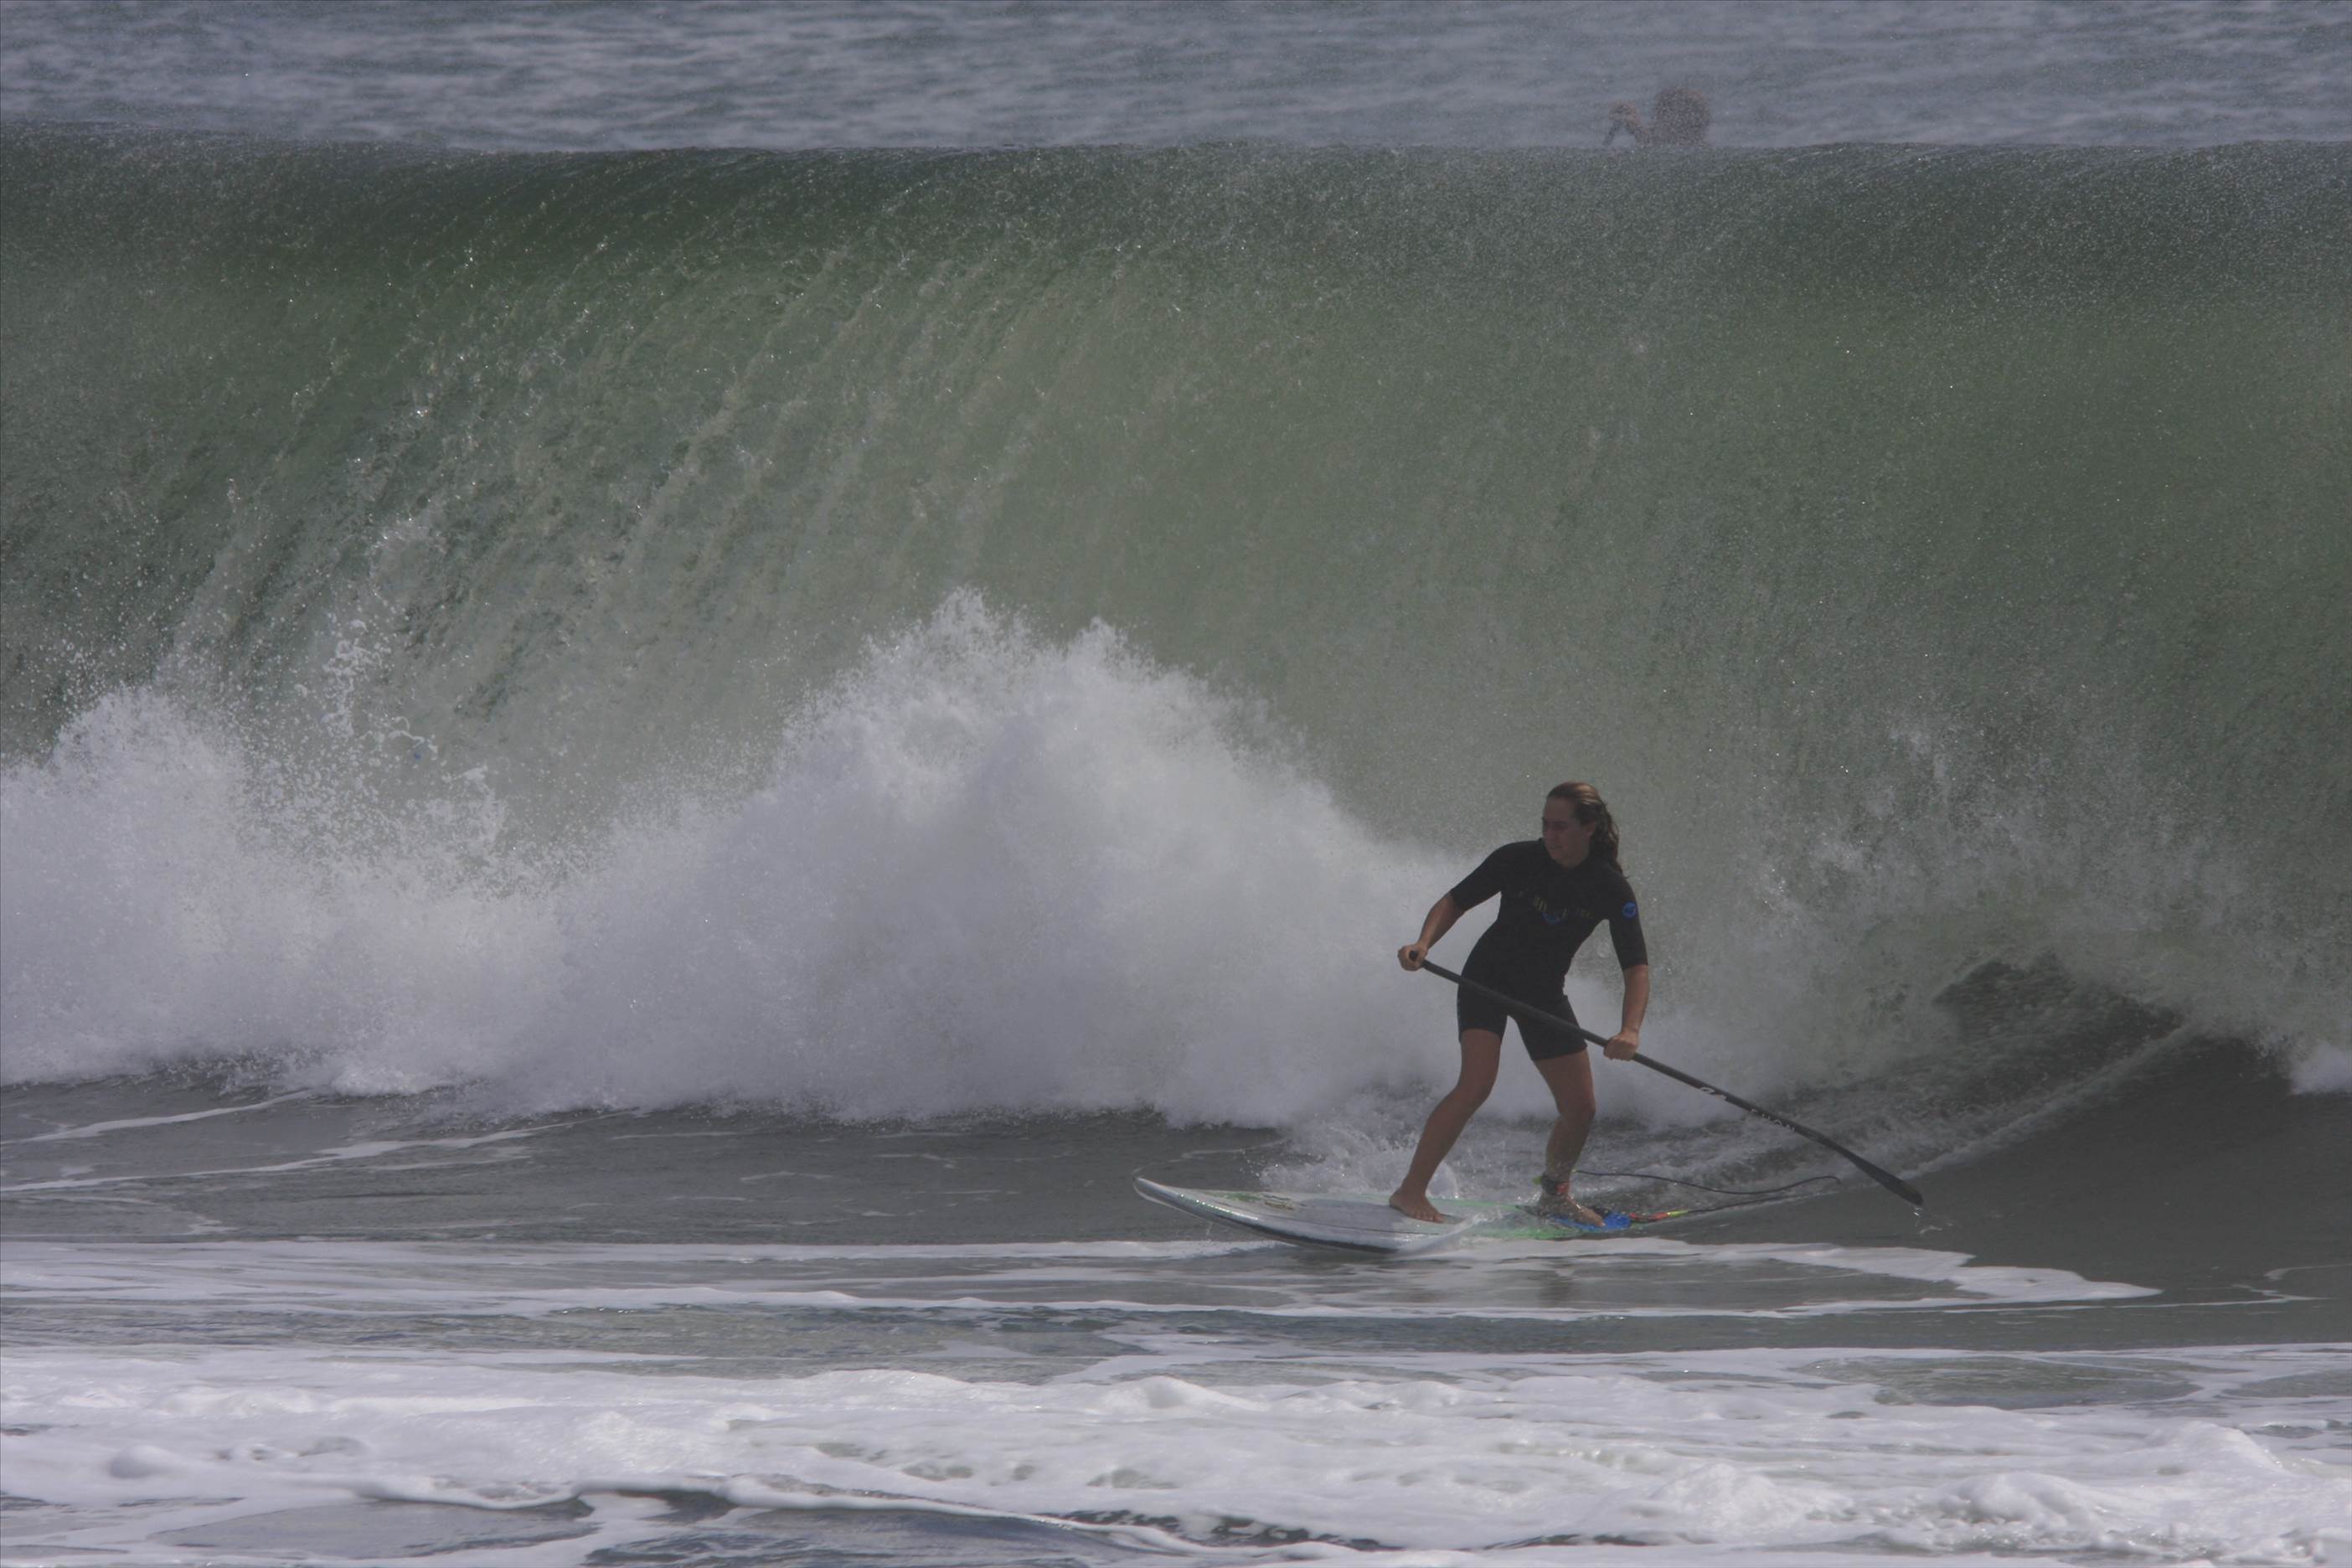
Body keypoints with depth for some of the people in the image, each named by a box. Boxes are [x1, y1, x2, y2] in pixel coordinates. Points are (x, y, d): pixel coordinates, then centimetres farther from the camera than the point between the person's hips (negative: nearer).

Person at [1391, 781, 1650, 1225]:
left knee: (1580, 1108, 0)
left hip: (1544, 995, 3)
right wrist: (1423, 943, -30)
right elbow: (1455, 902, -10)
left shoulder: (1611, 889, -15)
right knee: (1477, 1083, -25)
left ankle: (1554, 1195, 28)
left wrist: (1630, 1030, -37)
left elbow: (1636, 967, -20)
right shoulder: (1518, 860, -18)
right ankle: (1410, 1191, -22)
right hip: (1487, 979, -3)